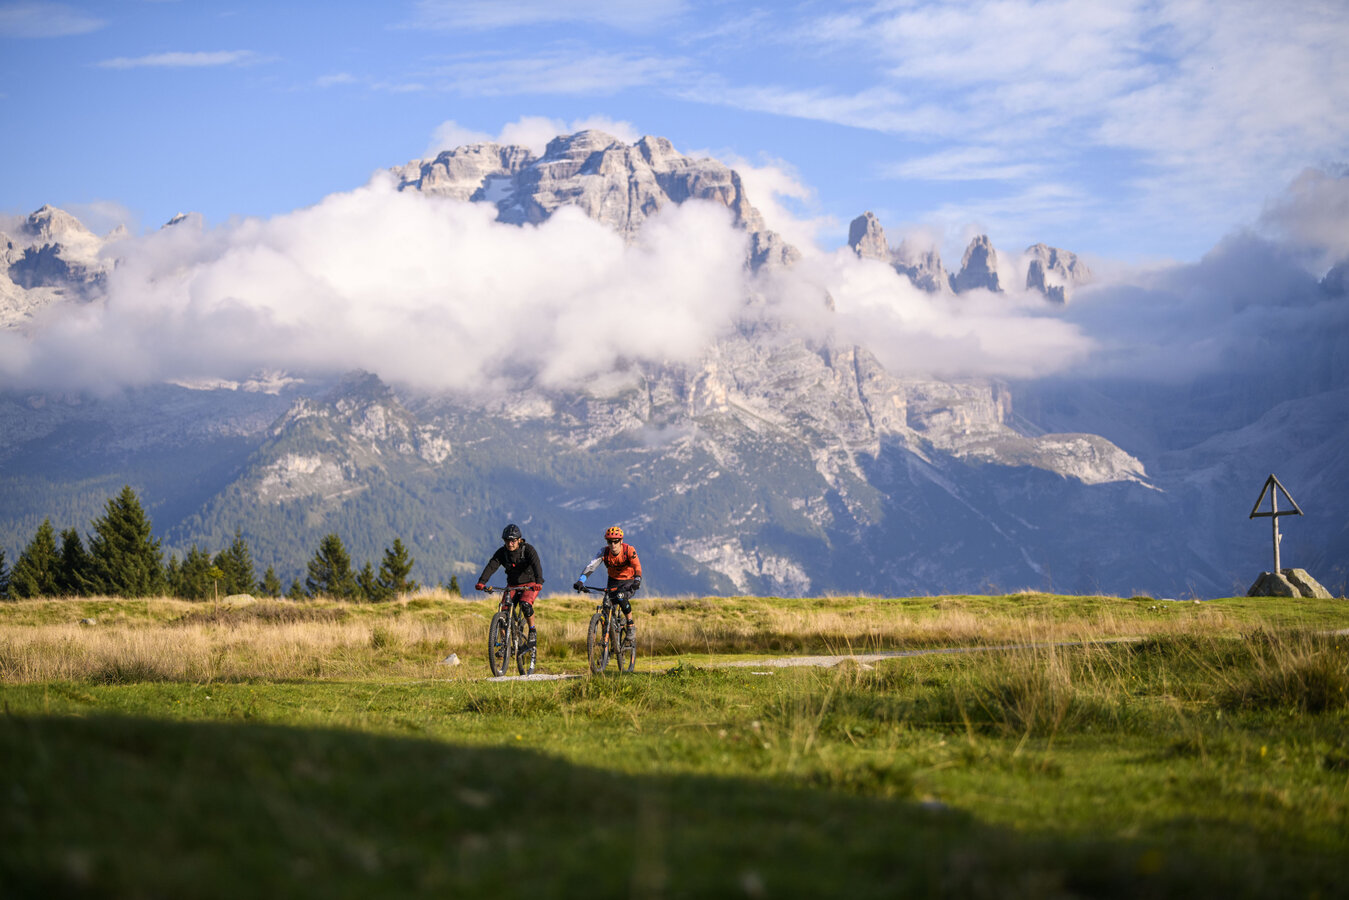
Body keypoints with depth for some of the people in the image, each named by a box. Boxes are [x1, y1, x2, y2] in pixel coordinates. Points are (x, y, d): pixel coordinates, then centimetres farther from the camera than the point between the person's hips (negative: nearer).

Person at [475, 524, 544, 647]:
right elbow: (491, 566, -23)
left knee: (525, 604, -31)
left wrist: (538, 582, -51)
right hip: (512, 585, 3)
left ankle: (532, 631, -8)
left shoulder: (528, 549, -18)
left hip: (530, 584, -3)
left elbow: (536, 565, -33)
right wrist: (481, 582, -40)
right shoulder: (502, 552, -10)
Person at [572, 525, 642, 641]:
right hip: (613, 581, 3)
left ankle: (631, 626, -16)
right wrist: (580, 581, -41)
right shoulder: (604, 551, -16)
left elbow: (637, 567, -33)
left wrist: (637, 581, -53)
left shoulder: (629, 550, -22)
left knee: (621, 597, -33)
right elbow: (591, 566, -25)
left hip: (629, 581, -3)